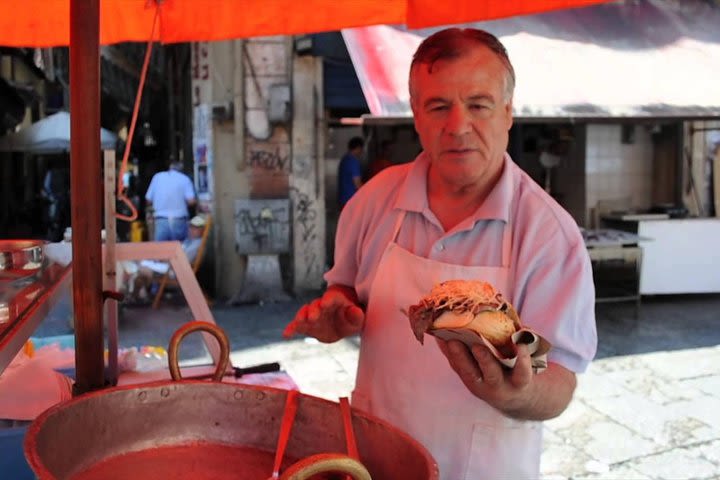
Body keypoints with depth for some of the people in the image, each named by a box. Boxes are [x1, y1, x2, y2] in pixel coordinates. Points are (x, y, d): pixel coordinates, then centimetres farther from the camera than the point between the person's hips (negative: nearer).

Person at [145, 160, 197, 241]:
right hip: (179, 221, -1)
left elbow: (148, 201, 9)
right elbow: (191, 201, -11)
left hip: (161, 222, 2)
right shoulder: (185, 179, 1)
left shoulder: (157, 177, 9)